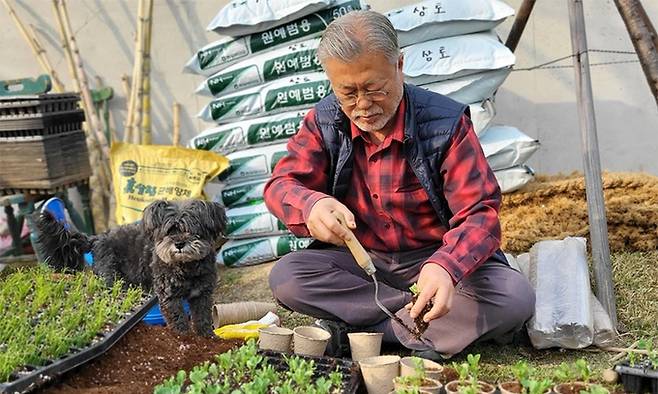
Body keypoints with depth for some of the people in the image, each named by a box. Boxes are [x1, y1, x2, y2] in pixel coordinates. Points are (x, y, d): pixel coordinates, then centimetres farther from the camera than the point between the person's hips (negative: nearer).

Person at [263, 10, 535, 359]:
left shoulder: (446, 123, -15)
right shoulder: (323, 122, -4)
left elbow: (479, 213, -20)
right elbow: (281, 186, -11)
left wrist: (445, 266, -44)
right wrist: (311, 205, -39)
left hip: (433, 259, -2)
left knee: (516, 297, -28)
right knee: (284, 277, -25)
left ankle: (354, 325, -21)